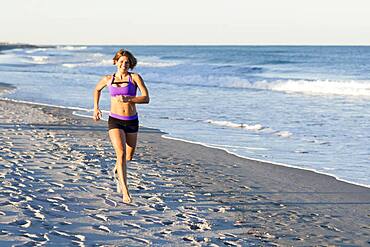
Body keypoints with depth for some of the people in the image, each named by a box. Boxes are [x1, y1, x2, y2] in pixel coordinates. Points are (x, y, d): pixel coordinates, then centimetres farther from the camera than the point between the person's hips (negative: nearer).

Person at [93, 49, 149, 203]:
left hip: (132, 121, 1)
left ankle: (117, 171, 54)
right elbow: (97, 89, 25)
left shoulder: (135, 77, -4)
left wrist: (128, 99, -24)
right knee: (121, 154, -20)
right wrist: (96, 108, 18)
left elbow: (146, 98, -12)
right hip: (115, 121, -1)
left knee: (129, 157, 18)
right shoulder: (108, 79, 3)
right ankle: (125, 193, -23)